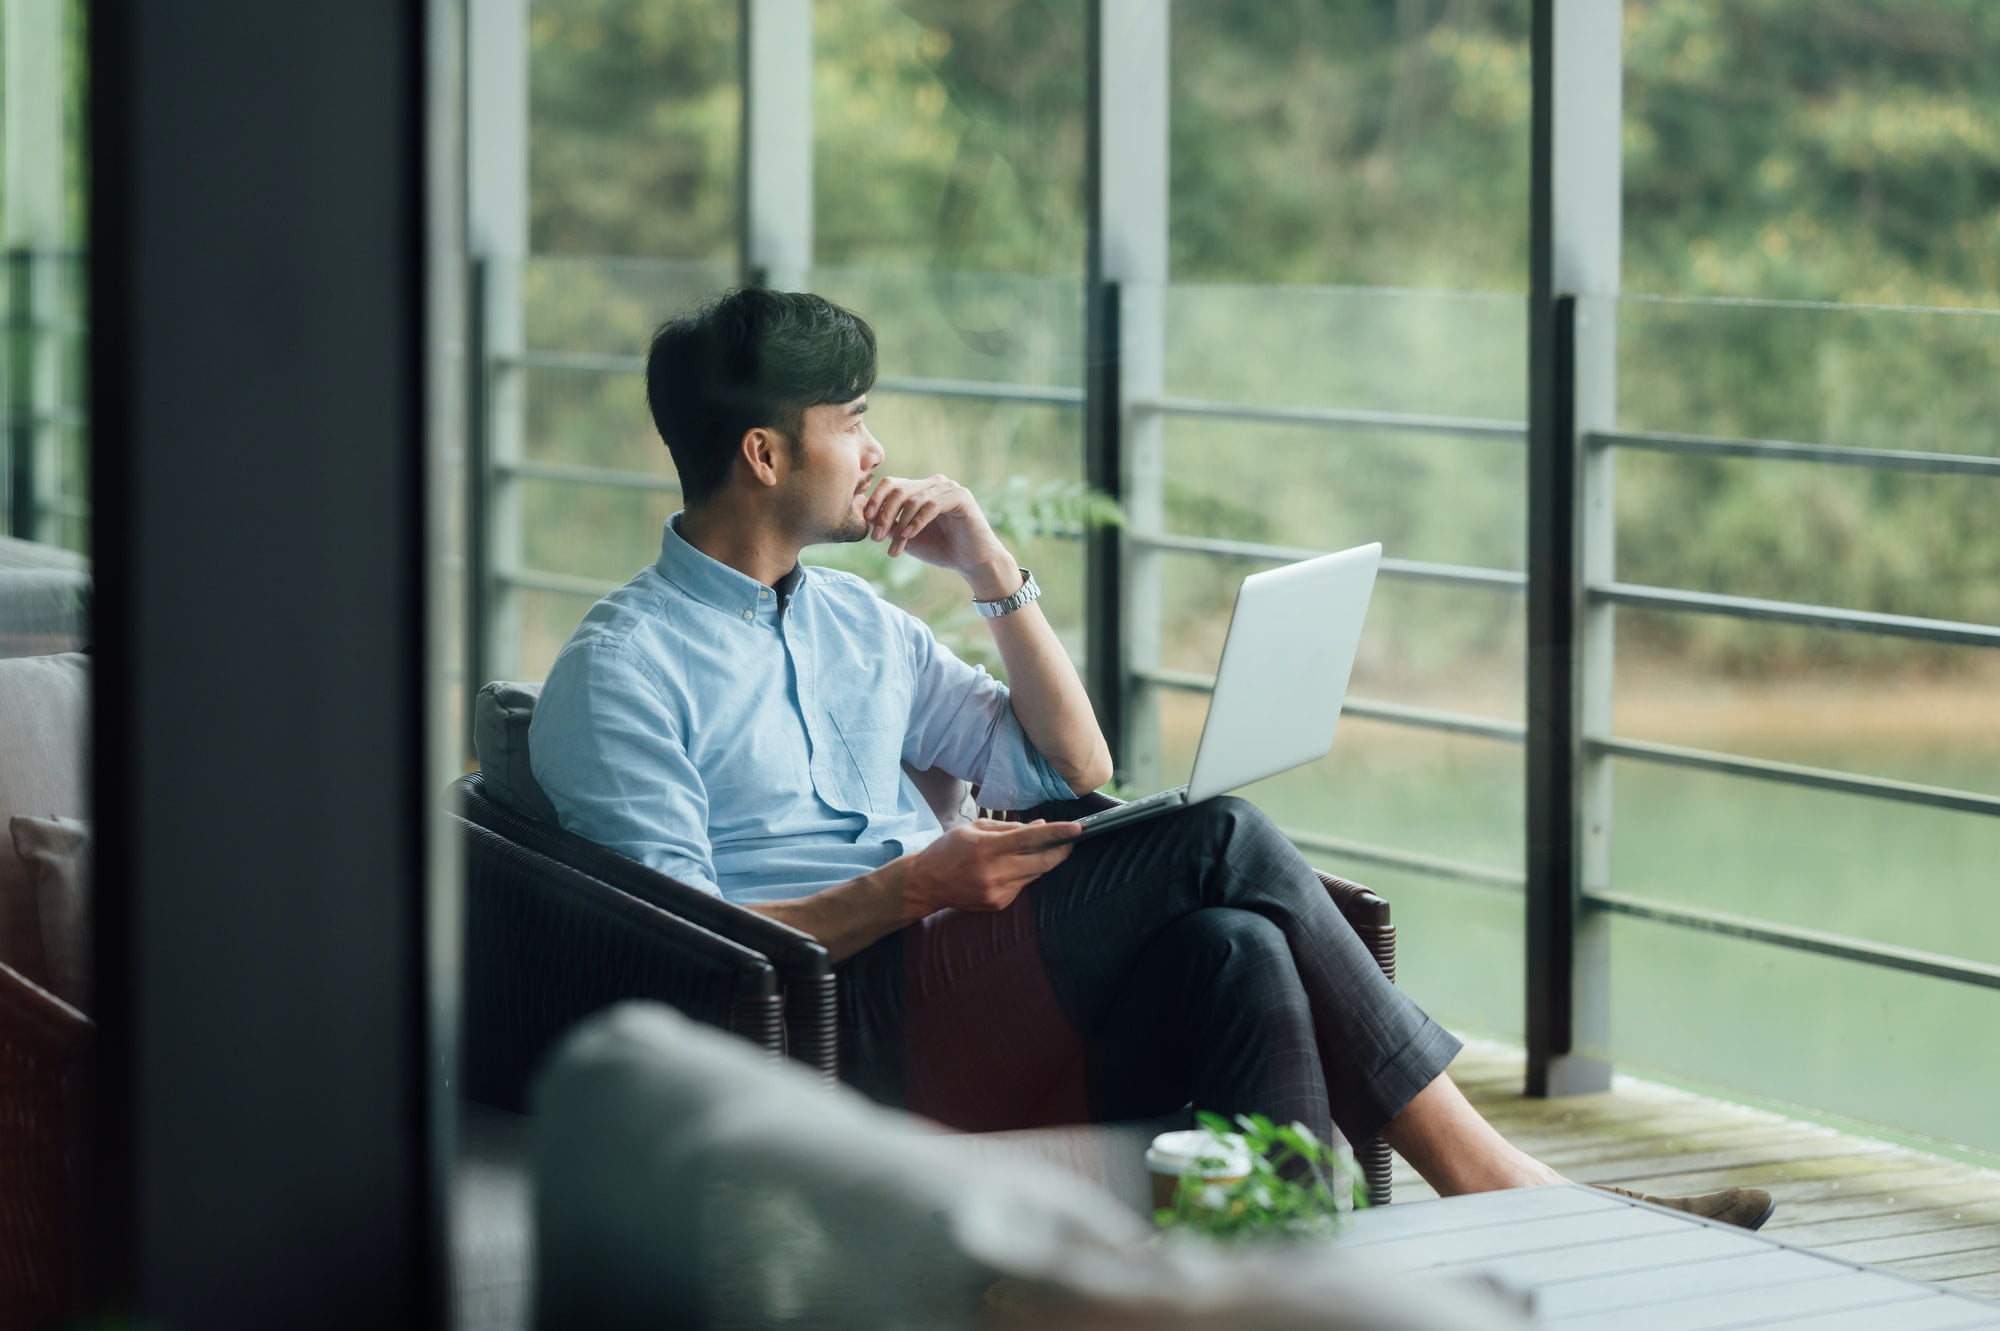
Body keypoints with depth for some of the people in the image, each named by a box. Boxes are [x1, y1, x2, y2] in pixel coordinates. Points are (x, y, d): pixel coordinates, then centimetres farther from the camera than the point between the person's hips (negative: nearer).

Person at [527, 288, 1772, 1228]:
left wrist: (996, 575, 9)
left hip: (969, 986, 7)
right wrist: (915, 886, -21)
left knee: (1232, 948, -26)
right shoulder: (618, 672, -2)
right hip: (841, 1020, -7)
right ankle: (1491, 1182, -19)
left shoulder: (854, 616, 21)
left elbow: (1073, 773, 22)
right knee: (1218, 844, -24)